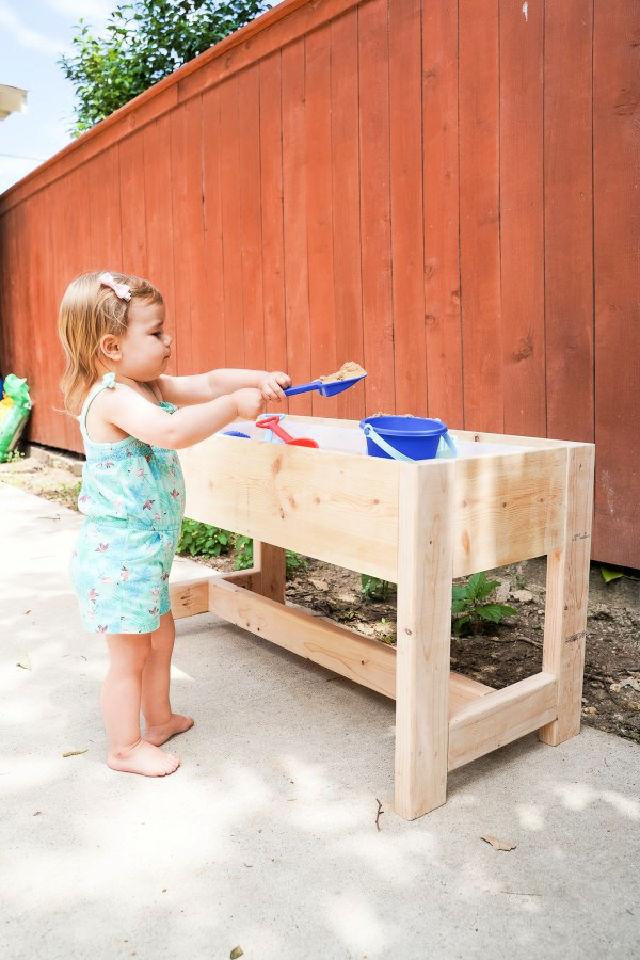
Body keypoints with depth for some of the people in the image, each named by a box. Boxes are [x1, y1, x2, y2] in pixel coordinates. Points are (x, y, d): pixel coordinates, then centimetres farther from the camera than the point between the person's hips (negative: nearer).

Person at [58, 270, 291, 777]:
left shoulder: (148, 387, 7)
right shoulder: (113, 398, -24)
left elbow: (206, 383, 9)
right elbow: (171, 431, -40)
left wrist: (259, 379, -6)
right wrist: (234, 405, -32)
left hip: (144, 549, 10)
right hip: (121, 552, -10)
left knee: (160, 635, 24)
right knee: (130, 653, 6)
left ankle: (159, 718, 43)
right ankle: (125, 746, 25)